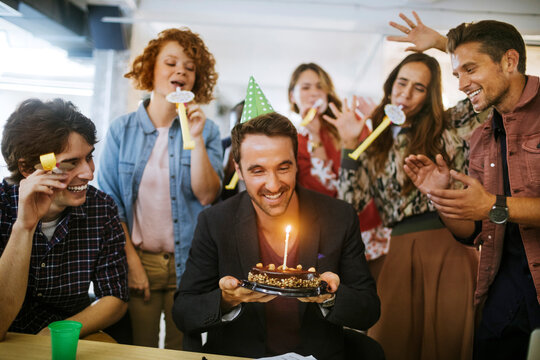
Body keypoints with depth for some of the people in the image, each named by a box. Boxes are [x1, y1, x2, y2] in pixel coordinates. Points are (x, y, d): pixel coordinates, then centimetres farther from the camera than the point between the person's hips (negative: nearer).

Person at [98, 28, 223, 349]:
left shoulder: (207, 130, 2)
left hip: (187, 263, 0)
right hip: (136, 259, 0)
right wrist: (131, 260, -6)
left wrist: (196, 139, -16)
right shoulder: (121, 130, 2)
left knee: (183, 349, 10)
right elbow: (108, 202, 0)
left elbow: (207, 196, -8)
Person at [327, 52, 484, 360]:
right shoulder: (376, 147, 11)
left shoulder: (450, 128, 8)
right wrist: (350, 146, -6)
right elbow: (350, 204, 1)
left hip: (451, 251, -1)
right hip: (401, 256, 1)